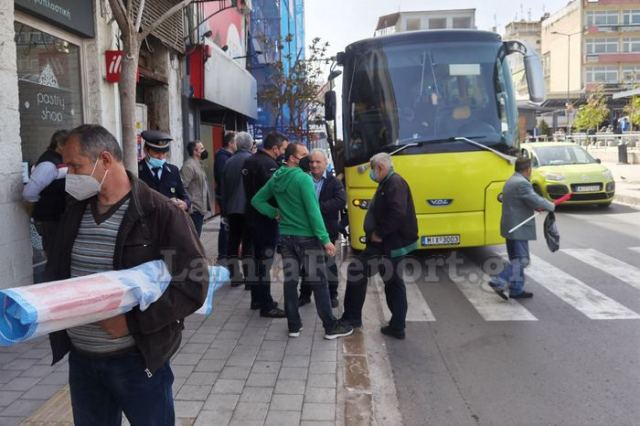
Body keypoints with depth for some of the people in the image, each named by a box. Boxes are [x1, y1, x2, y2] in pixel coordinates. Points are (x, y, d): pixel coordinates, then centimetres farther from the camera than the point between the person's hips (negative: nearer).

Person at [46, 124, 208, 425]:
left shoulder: (162, 214, -15)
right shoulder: (74, 212, 7)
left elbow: (193, 286, -17)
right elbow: (56, 271, 18)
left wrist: (131, 321, -22)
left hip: (138, 360, -6)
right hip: (81, 358, 6)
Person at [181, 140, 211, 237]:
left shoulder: (198, 164, 15)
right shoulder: (189, 166, -15)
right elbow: (182, 188, -22)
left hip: (200, 209, 10)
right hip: (194, 210, -10)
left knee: (196, 237, 16)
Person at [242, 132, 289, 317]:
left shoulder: (250, 161, 10)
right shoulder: (268, 164, -20)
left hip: (253, 216, 9)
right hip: (266, 219, -9)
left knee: (257, 258, 18)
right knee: (265, 261, -3)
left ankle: (257, 299, 28)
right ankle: (266, 305, 4)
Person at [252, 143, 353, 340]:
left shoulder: (275, 178, 6)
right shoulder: (303, 178, -16)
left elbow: (257, 200, 12)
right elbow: (313, 211, -20)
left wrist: (275, 213, 7)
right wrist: (325, 239, -17)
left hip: (285, 236, 7)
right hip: (307, 237, -6)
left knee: (290, 281, 10)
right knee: (319, 283, 2)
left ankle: (294, 326, 18)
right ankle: (331, 327, 9)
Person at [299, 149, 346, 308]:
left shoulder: (333, 182, -2)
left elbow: (341, 201, -17)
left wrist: (318, 207, -25)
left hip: (327, 230, -1)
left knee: (329, 263, 9)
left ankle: (332, 295, 23)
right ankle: (305, 294, 26)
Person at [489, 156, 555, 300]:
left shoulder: (511, 181, 15)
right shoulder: (522, 183, -18)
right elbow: (535, 200, -22)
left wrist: (537, 206, 11)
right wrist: (551, 206, -4)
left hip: (511, 227, 11)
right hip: (518, 229, -10)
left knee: (517, 260, 14)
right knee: (521, 260, -6)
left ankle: (516, 289, 17)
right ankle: (498, 282, -9)